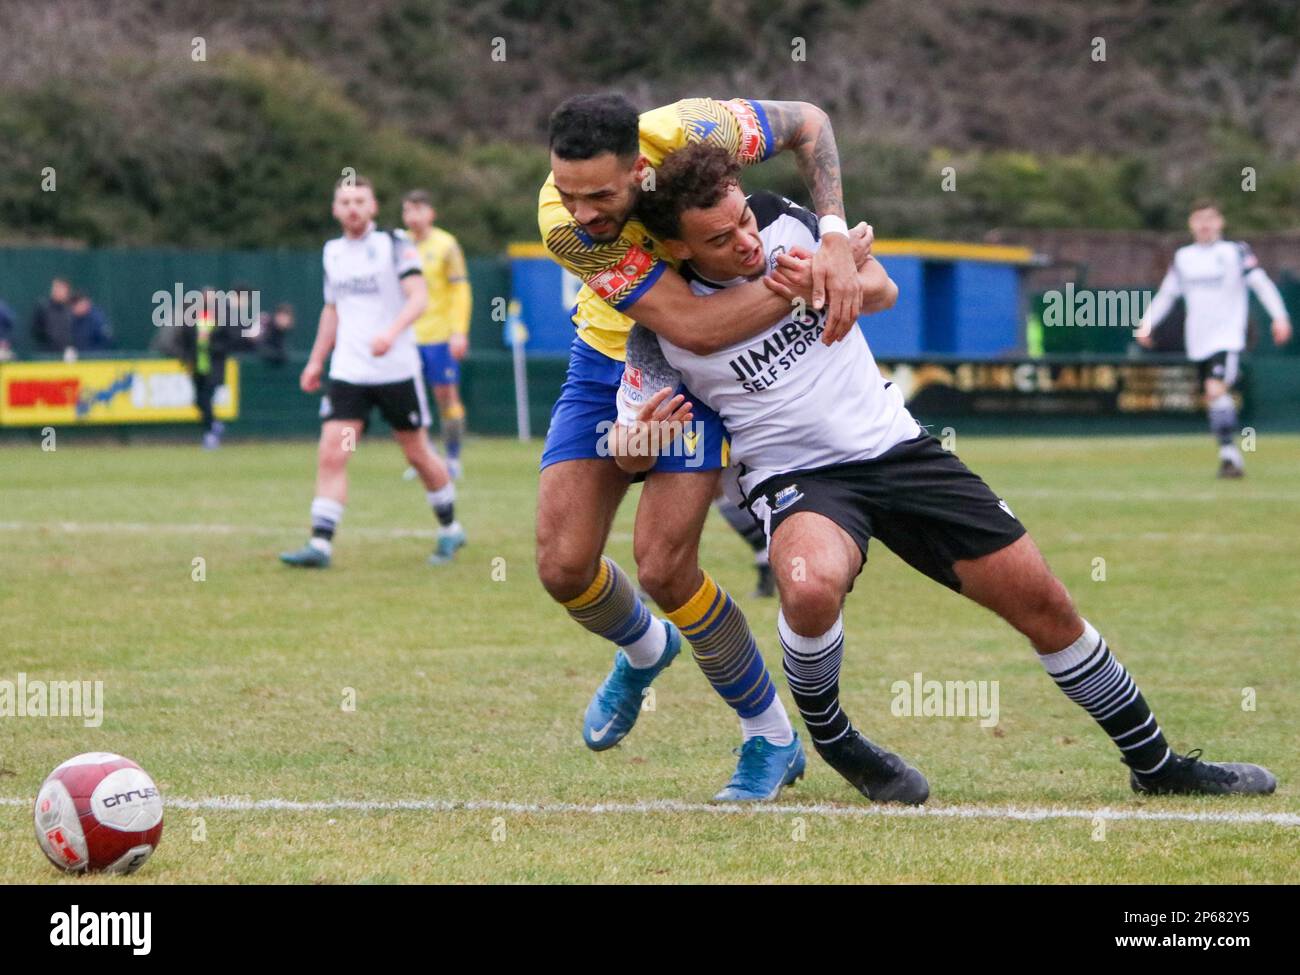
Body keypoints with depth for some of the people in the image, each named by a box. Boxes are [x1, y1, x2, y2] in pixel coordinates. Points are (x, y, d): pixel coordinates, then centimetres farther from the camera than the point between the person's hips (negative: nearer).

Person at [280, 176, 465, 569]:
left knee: (417, 454, 8)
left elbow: (418, 296, -15)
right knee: (330, 456, -11)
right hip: (347, 371, 4)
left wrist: (392, 333, -32)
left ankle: (450, 529, 27)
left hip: (396, 370, -4)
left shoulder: (394, 244, -5)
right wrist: (315, 360, 19)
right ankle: (320, 545, -15)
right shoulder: (333, 252, 12)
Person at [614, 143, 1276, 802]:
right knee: (812, 587, -38)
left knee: (1042, 600, 2)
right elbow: (627, 455, -6)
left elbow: (879, 284, 6)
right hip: (796, 475, -4)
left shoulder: (781, 220, -7)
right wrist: (639, 439, -31)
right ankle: (828, 738, -7)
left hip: (894, 444, 4)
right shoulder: (665, 322, -14)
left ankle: (1155, 764, 20)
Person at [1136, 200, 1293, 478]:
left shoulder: (1234, 251, -2)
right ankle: (1231, 457, 14)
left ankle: (1229, 453, -20)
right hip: (1198, 341, 5)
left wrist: (1279, 316, -18)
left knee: (1216, 390, -23)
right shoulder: (1183, 257, 11)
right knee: (1213, 399, 6)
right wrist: (1146, 323, 10)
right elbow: (1166, 294, 19)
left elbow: (1261, 283, -7)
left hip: (1228, 337, -5)